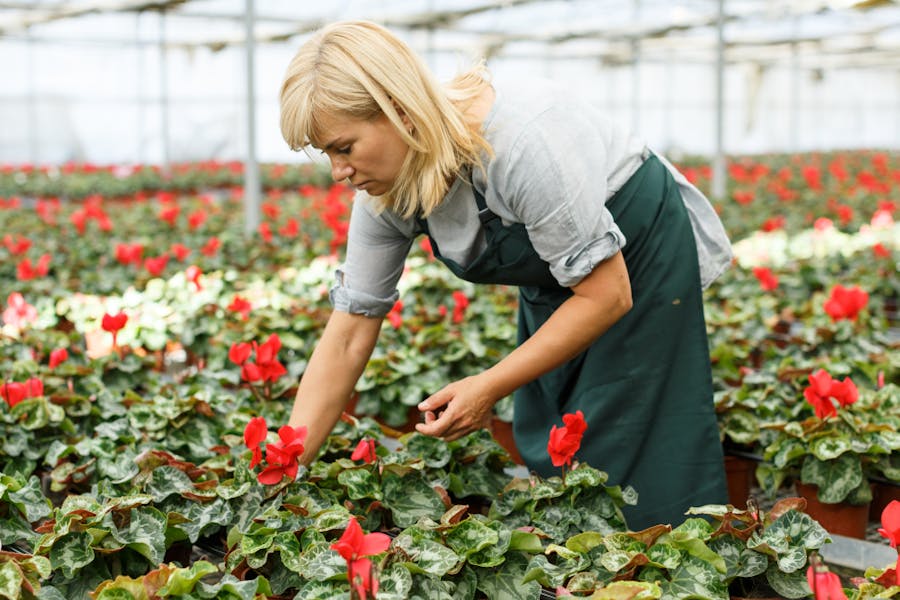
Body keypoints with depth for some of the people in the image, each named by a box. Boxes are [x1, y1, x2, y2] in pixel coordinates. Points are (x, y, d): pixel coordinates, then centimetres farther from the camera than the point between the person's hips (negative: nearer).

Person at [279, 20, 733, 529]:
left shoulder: (522, 142, -37)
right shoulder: (385, 191, -16)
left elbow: (607, 295, -29)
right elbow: (347, 339, -11)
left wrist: (489, 388, -29)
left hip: (642, 254, -6)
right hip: (557, 279, 7)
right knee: (544, 455, 8)